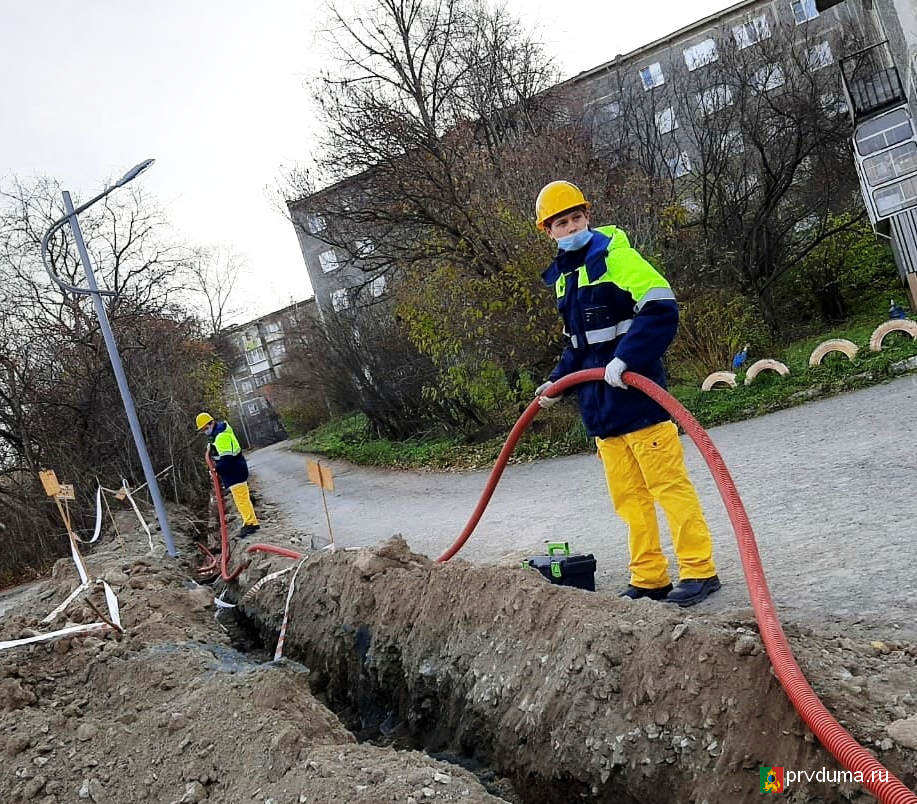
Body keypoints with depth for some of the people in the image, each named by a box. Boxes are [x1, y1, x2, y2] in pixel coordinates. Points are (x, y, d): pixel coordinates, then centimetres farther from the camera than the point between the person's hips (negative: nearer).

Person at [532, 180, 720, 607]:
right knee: (628, 497, 11)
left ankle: (699, 571, 8)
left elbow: (662, 308, -18)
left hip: (637, 397, -8)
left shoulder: (612, 253, -7)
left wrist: (624, 359, -26)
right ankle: (649, 579, 20)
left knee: (668, 484, -2)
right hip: (600, 407, 8)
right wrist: (557, 382, 15)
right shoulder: (561, 276, 16)